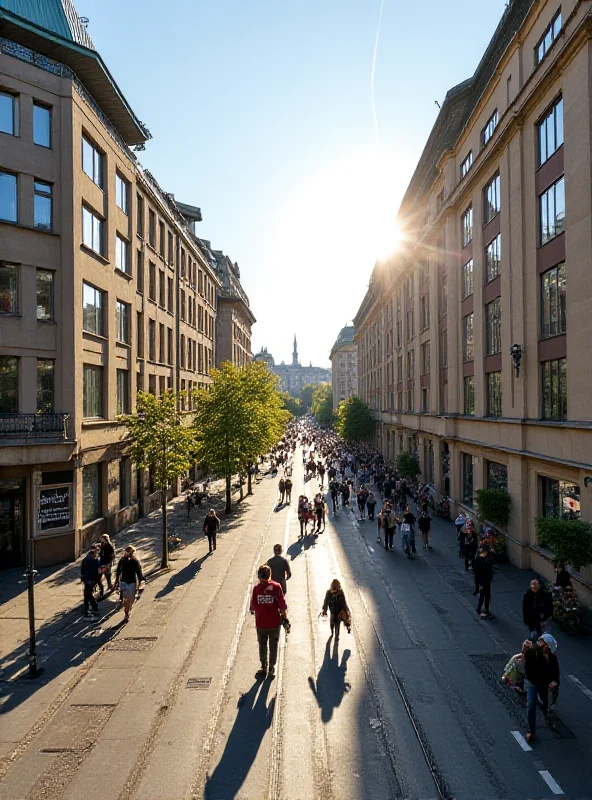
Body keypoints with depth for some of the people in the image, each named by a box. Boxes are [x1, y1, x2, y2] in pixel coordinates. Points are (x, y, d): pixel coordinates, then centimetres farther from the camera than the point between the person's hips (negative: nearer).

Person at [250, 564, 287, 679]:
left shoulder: (256, 588, -11)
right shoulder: (276, 587, -13)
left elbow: (253, 606, -7)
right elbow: (282, 605, -11)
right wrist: (284, 617, 3)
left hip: (261, 623, 0)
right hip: (274, 622, 0)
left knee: (262, 646, 18)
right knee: (273, 646, 16)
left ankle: (264, 668, 27)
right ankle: (272, 669, 24)